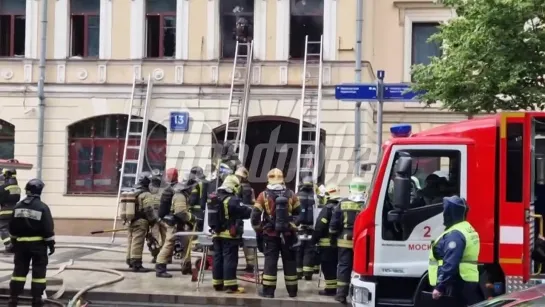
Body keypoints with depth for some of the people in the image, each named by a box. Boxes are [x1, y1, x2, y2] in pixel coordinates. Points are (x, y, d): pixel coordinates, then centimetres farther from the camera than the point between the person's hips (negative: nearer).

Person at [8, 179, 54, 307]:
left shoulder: (18, 206, 2)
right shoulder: (42, 207, -12)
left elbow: (12, 227, 8)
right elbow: (48, 228, -12)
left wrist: (14, 242, 19)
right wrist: (51, 244, -4)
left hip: (21, 243, 4)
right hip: (38, 244, -4)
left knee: (19, 270, 9)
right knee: (38, 271, 4)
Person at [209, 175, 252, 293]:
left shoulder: (214, 198, 11)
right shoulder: (232, 200, -16)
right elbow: (243, 212, -11)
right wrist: (253, 211, 6)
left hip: (217, 234, 8)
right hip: (229, 235, -8)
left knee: (218, 258, 11)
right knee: (229, 259, -6)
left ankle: (218, 284, 15)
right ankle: (230, 286, -8)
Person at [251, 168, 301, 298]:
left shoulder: (263, 195, -6)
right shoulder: (291, 195, 0)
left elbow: (255, 216, -5)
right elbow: (298, 213, 10)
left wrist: (258, 230, 9)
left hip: (270, 234, -1)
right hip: (288, 234, 2)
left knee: (270, 261, 2)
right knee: (289, 262, 10)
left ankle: (268, 290, 1)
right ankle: (292, 290, 15)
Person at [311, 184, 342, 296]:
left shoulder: (328, 209, -12)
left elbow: (320, 227, -17)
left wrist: (313, 240, -10)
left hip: (327, 243, -8)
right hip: (337, 243, 8)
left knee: (327, 267, -4)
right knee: (333, 266, 14)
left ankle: (330, 289, -4)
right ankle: (333, 288, 18)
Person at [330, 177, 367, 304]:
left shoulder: (342, 204, 0)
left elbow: (334, 224, 2)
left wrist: (334, 234, 18)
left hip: (345, 241, 2)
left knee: (344, 266, 6)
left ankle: (341, 294, 3)